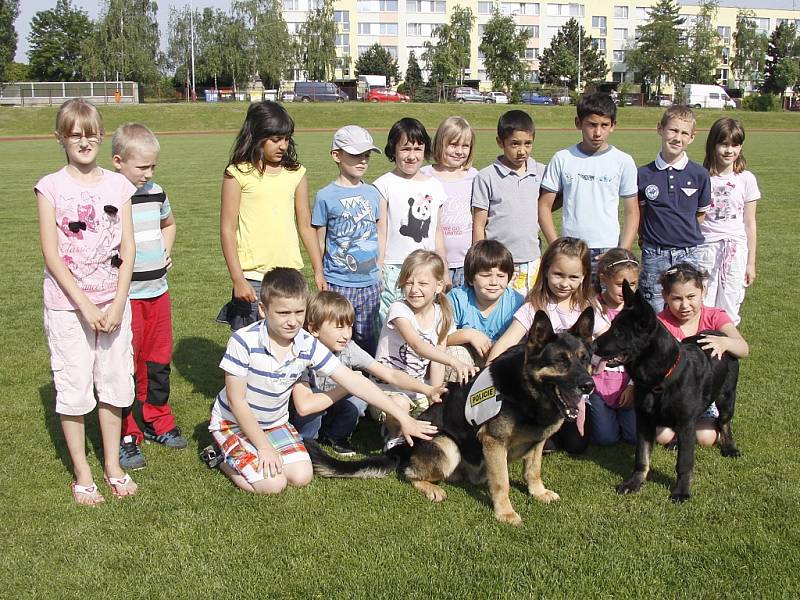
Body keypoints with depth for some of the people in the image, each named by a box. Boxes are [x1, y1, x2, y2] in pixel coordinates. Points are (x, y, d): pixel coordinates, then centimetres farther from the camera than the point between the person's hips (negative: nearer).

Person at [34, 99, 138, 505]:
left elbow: (127, 250, 2)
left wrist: (118, 304, -7)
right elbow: (51, 254, -9)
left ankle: (113, 465, 24)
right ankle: (82, 474, 17)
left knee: (114, 383, 9)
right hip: (67, 304, -3)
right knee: (74, 388, 3)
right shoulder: (51, 187, -5)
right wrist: (85, 305, -14)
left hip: (113, 302, 3)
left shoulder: (118, 185, 3)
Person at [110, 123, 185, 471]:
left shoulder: (156, 193, 8)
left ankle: (159, 424, 33)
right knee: (124, 367, 1)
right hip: (124, 296, -6)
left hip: (158, 291, 7)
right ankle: (125, 437, 13)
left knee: (158, 362, 16)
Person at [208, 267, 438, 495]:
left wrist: (402, 417, -16)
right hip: (234, 422, -5)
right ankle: (225, 460, 9)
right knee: (273, 483, -19)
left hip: (275, 422, 5)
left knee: (301, 476, -11)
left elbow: (354, 381, -14)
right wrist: (264, 447, -19)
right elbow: (237, 400, -20)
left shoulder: (309, 346, -16)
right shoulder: (244, 341, -28)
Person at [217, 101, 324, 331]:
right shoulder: (239, 174, -3)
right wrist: (238, 280, -10)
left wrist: (318, 272, 10)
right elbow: (227, 229, -4)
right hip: (252, 278, -3)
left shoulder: (296, 174, 8)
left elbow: (306, 227, 13)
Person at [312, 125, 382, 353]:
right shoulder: (326, 196, -6)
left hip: (370, 283, 4)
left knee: (367, 340, 13)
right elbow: (320, 242, -1)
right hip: (338, 285, -4)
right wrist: (320, 281, 0)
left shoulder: (372, 193, 6)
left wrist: (380, 273, 14)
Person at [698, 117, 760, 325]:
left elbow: (749, 223, 6)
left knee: (728, 310, 5)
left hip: (736, 248, 1)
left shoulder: (746, 179, 2)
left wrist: (751, 263, 6)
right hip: (705, 247, -1)